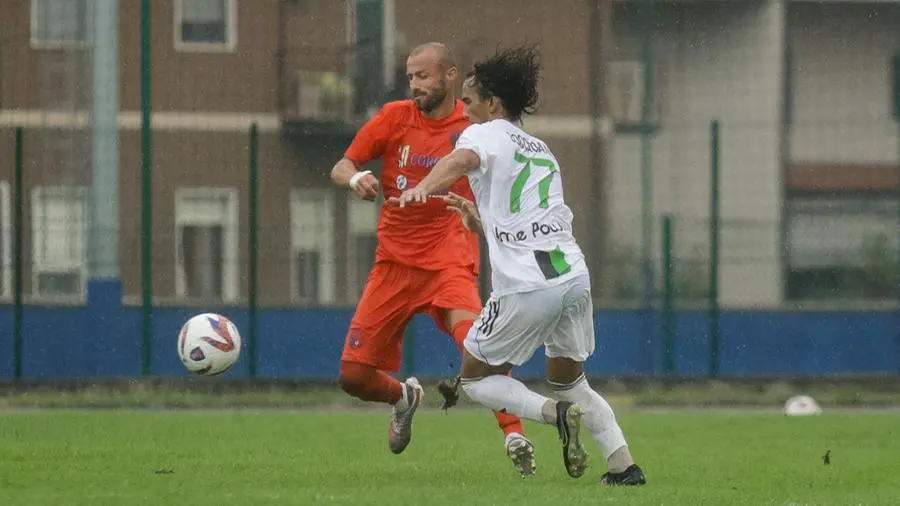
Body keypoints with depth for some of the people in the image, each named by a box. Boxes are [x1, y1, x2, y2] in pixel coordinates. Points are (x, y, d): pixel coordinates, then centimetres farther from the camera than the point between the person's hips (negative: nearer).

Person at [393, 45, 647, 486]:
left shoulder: (486, 133, 3)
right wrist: (482, 222, 40)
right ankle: (624, 464, 9)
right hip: (574, 275, 7)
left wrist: (423, 188, -42)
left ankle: (556, 413, -15)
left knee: (476, 377, 9)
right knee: (568, 380, 24)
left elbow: (463, 159, -23)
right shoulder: (541, 150, 26)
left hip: (526, 285, -7)